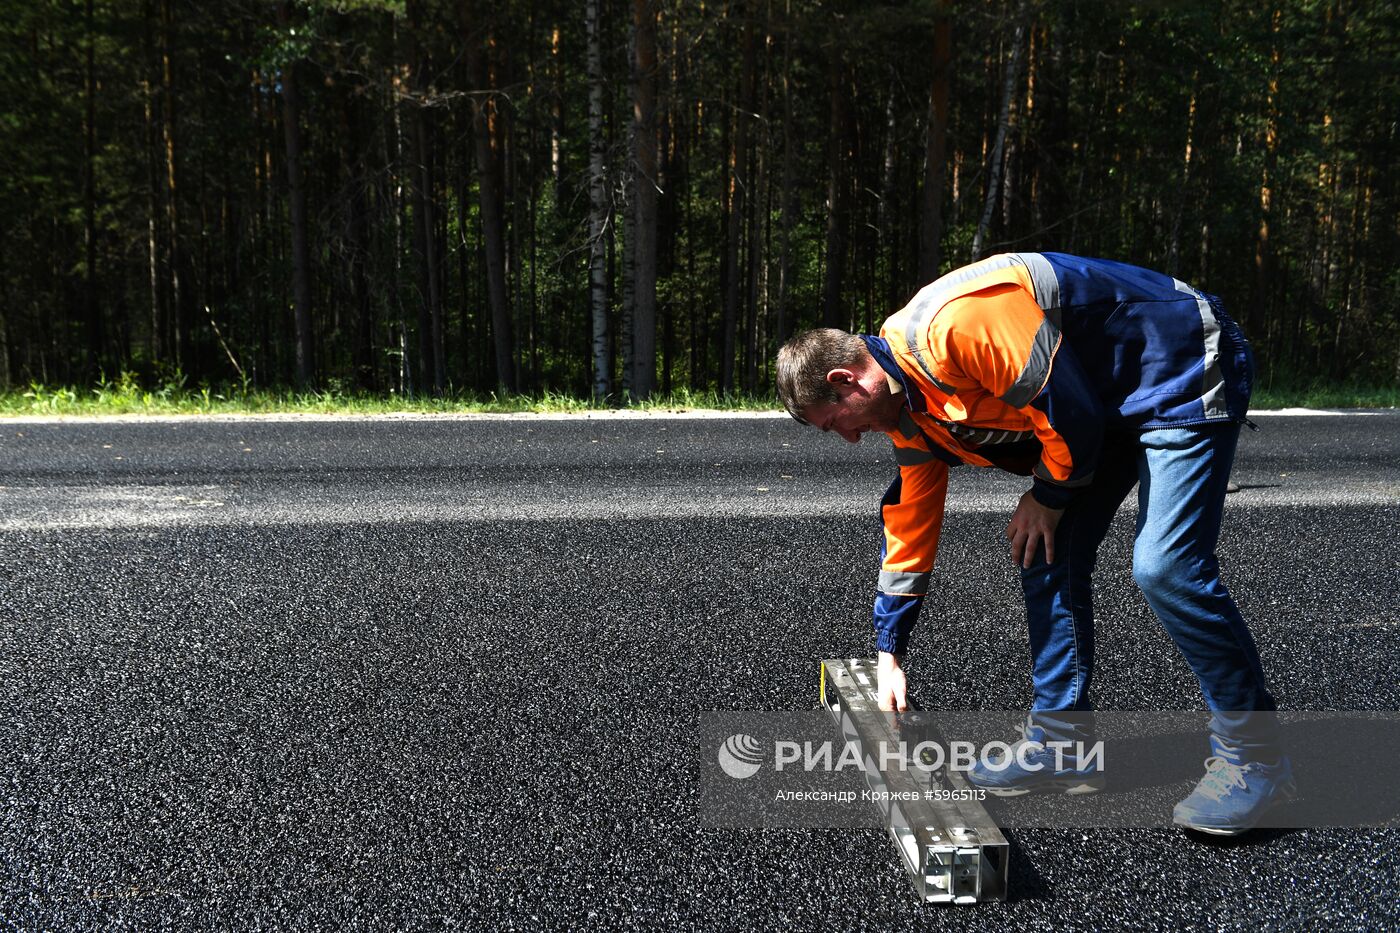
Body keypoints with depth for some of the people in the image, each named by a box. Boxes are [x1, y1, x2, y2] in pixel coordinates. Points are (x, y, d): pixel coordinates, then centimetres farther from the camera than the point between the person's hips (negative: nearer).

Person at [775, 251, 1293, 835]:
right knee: (1048, 557, 4)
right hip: (1107, 399, 9)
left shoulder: (954, 327, -30)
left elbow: (1070, 412, -26)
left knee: (1165, 566, -18)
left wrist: (1047, 497, -6)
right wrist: (888, 656, 13)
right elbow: (908, 523, 9)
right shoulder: (909, 402, 2)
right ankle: (1061, 743, 14)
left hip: (1184, 373, -9)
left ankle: (1254, 758, -1)